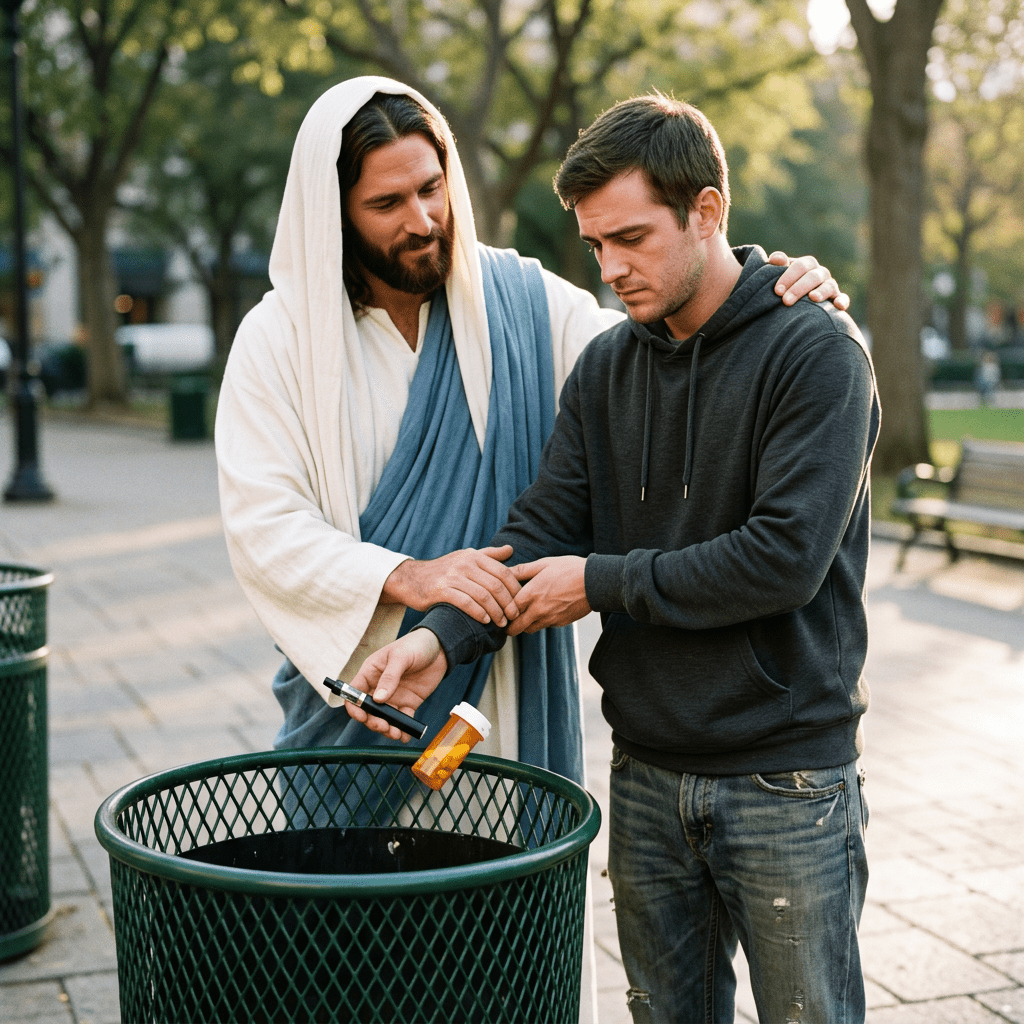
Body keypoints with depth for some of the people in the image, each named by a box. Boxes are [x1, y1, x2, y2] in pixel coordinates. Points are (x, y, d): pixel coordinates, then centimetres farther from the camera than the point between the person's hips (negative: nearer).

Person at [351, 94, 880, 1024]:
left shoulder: (818, 352, -13)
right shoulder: (605, 367, 6)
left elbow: (785, 559, -22)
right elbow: (542, 529, 0)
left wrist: (603, 582, -14)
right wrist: (445, 637, -17)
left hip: (787, 779, -5)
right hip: (647, 772, 5)